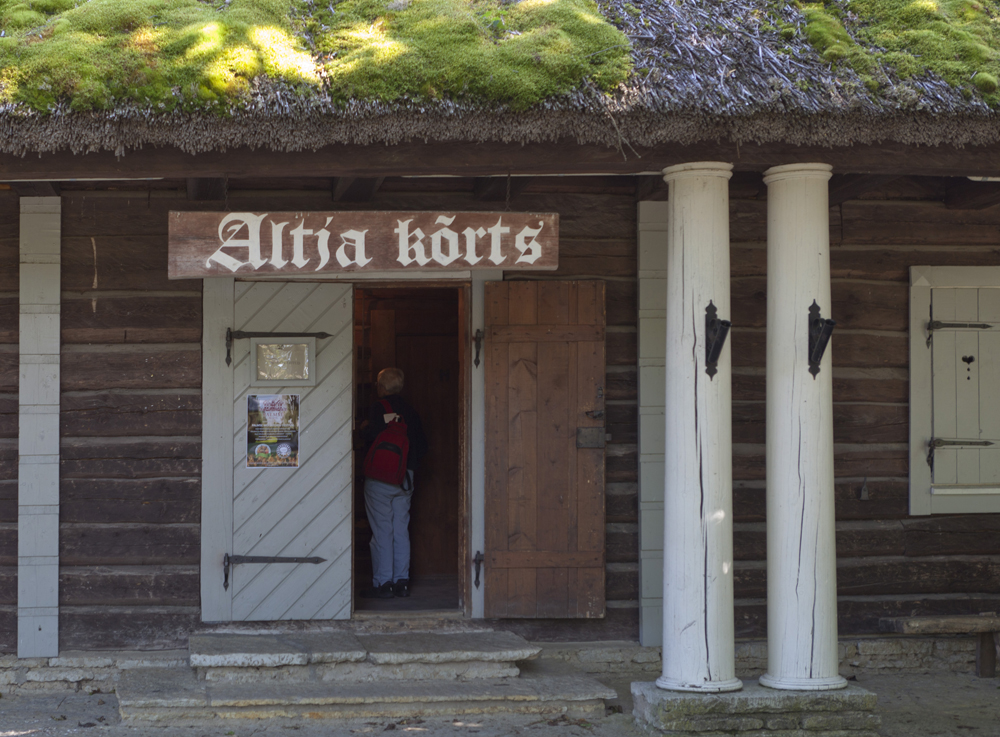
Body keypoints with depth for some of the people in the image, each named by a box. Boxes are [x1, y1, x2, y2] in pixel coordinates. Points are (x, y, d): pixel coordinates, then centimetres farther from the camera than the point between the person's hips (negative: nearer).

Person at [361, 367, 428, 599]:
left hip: (380, 477, -6)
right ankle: (401, 581, 9)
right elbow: (422, 445, 13)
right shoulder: (410, 411, 11)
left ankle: (383, 583, -4)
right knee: (401, 531, 9)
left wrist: (362, 428, -6)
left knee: (382, 532, -4)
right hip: (405, 476, 6)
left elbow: (370, 436, -22)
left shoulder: (378, 408, -8)